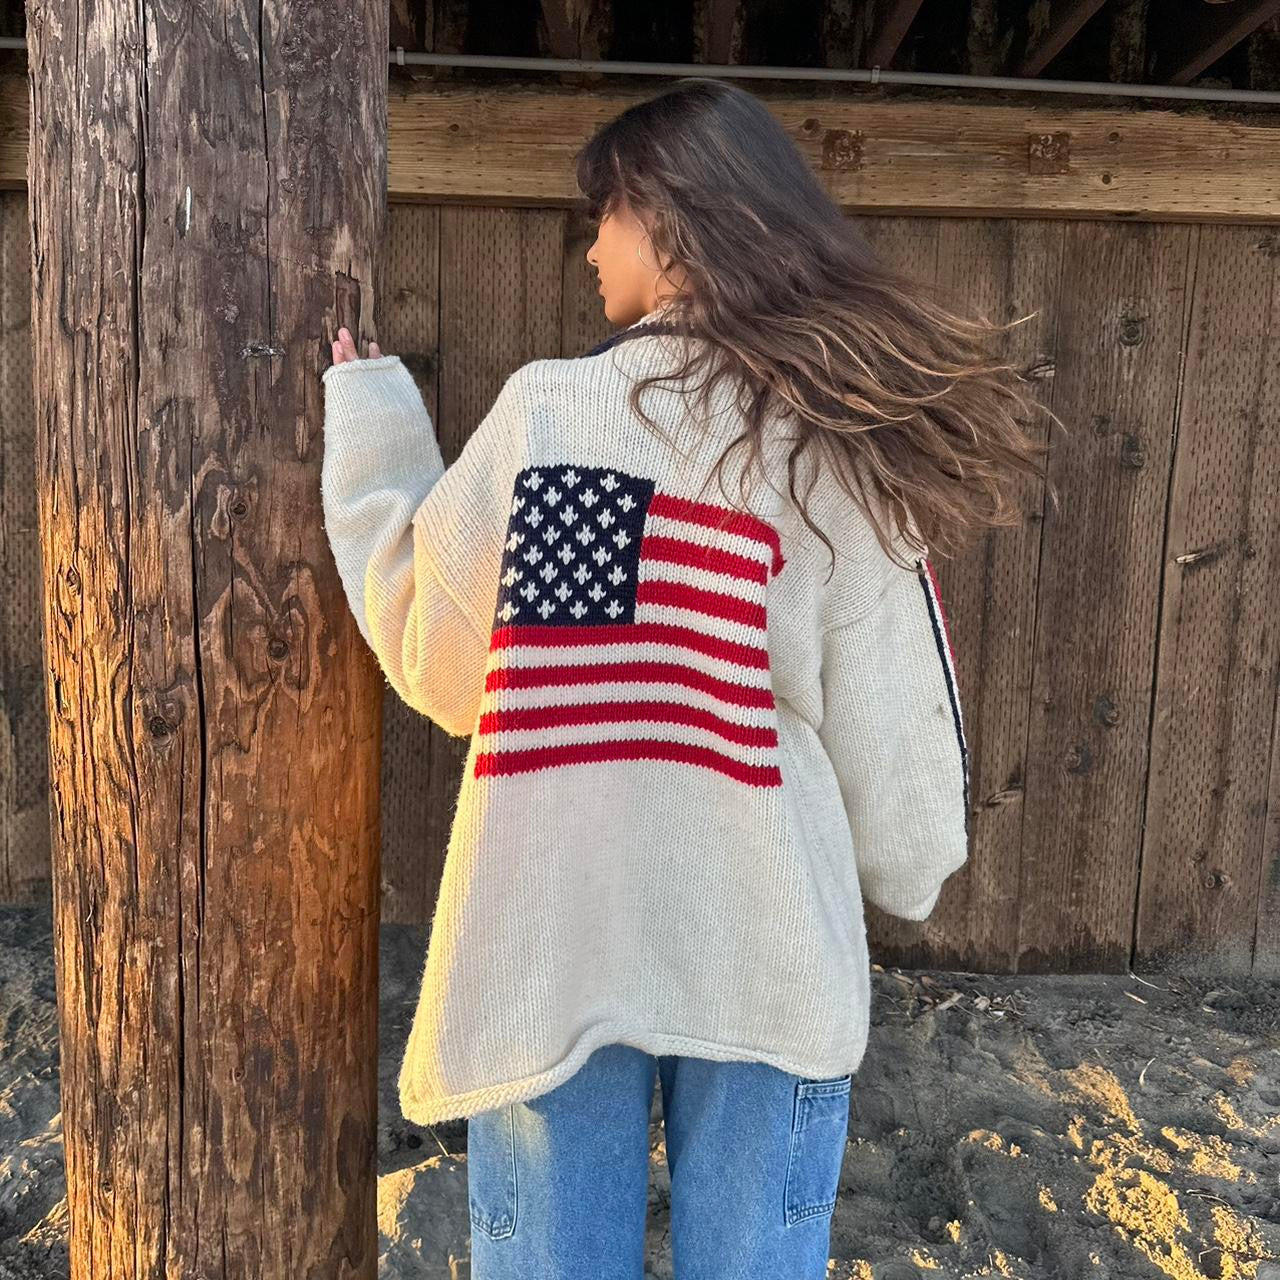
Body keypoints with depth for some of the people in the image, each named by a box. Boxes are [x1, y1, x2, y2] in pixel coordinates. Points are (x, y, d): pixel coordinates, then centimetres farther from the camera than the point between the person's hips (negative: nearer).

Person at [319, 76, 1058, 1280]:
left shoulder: (543, 411, -7)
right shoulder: (846, 445, -5)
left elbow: (434, 655, 3)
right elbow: (893, 733, -3)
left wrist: (367, 426, 14)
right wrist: (907, 875, 16)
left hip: (550, 939, 0)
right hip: (764, 950, 1)